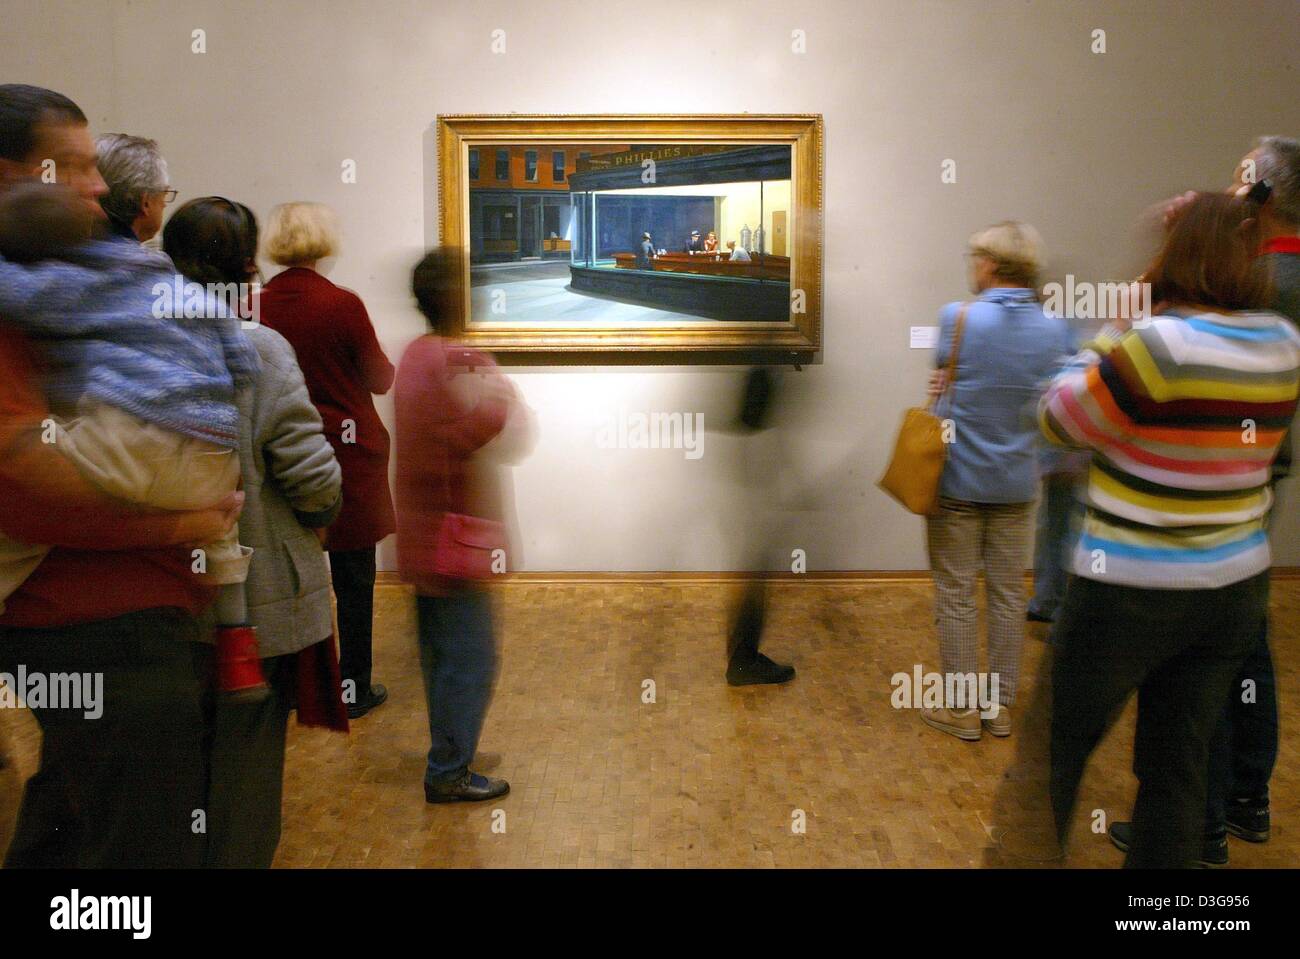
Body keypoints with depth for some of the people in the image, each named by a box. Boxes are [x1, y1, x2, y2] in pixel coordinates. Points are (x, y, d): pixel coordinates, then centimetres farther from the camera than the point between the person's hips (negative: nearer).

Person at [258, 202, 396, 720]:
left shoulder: (255, 307, -5)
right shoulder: (343, 305, -15)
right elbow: (381, 379, -5)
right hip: (347, 453, -4)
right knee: (353, 579, 7)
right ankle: (355, 688, 16)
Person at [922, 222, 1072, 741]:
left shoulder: (957, 317, -14)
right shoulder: (1055, 328, -3)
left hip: (958, 479, -4)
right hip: (1016, 484, 4)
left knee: (956, 594, 6)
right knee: (1008, 593, 12)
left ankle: (961, 707, 15)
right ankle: (1000, 705, 22)